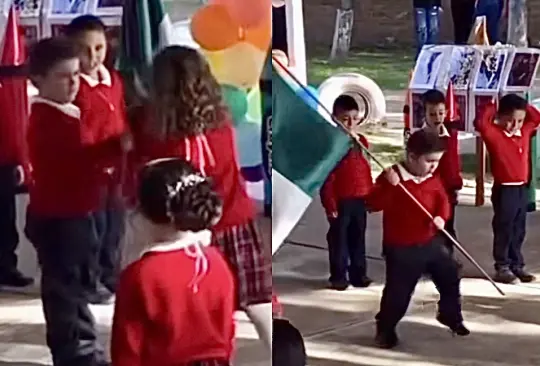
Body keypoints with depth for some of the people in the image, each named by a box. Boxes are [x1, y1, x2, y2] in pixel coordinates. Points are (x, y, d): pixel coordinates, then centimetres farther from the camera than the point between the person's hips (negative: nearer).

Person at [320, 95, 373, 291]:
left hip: (360, 200, 6)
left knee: (358, 237, 13)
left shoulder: (361, 142, 9)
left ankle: (358, 273, 22)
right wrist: (329, 203, -15)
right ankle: (338, 276, 11)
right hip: (341, 201, -6)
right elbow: (327, 178, -13)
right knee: (339, 238, 3)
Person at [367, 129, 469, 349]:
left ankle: (450, 315, 40)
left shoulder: (433, 179, 3)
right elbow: (373, 204, -23)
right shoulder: (391, 177, -16)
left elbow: (442, 201, 11)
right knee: (398, 291, -3)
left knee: (450, 278, 16)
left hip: (430, 242, 7)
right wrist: (389, 186, -37)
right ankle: (385, 329, 17)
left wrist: (441, 217, -10)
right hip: (401, 248, -6)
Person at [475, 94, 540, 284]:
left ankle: (517, 265, 22)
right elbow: (481, 124, -29)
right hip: (504, 189, -6)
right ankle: (502, 267, 9)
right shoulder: (494, 134, -12)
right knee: (503, 230, 1)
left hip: (522, 188, 6)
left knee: (519, 230, 13)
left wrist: (524, 105, 7)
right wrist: (491, 107, -15)